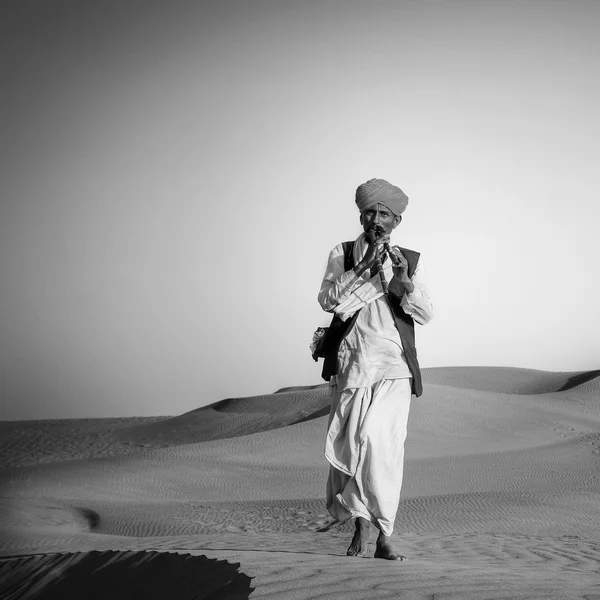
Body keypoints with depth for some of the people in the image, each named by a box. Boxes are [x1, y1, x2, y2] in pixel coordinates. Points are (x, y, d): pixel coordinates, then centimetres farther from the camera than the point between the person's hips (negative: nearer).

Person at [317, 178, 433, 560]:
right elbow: (327, 300, -4)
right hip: (351, 363, 1)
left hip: (393, 366, -1)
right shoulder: (342, 255, 9)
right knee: (352, 441, -1)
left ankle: (384, 536, -5)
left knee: (383, 443, -13)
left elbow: (427, 315, 5)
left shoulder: (411, 261, 10)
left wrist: (406, 287, -12)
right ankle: (362, 529, 12)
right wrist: (363, 269, -13)